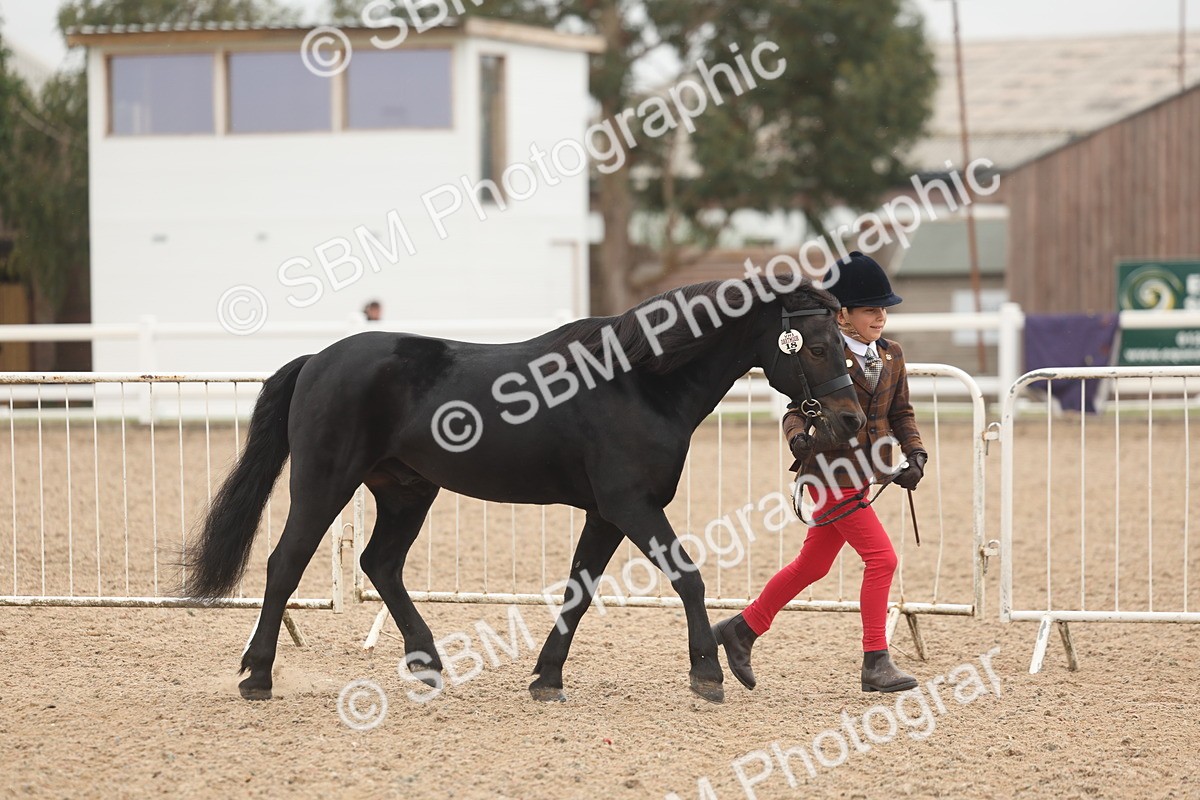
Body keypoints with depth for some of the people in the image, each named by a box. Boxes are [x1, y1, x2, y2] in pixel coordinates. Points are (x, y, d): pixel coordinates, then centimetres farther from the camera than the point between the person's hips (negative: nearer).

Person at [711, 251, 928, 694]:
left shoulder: (891, 355, 9)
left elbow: (901, 414, 15)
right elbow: (796, 411, -9)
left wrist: (915, 456, 0)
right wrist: (798, 437, -30)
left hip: (862, 474, 8)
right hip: (832, 472, -8)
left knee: (812, 564, 16)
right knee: (881, 557, -12)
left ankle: (742, 629, 31)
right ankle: (876, 664, -5)